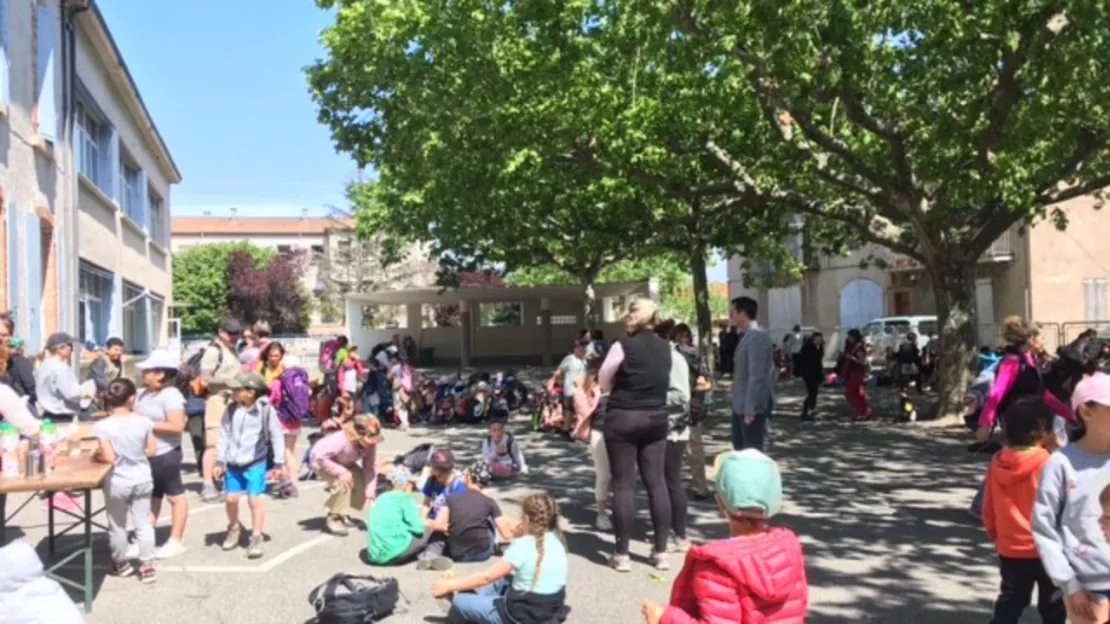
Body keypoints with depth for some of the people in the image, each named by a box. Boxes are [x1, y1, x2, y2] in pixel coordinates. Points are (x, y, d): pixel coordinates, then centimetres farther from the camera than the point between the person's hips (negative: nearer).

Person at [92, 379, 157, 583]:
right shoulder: (143, 421, -9)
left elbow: (109, 458, -19)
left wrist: (97, 456, 1)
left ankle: (121, 564, 32)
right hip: (142, 480, 2)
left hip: (117, 483, -2)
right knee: (143, 523, 10)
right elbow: (151, 451, -1)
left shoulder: (103, 426, -16)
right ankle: (147, 566, 11)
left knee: (117, 526, 16)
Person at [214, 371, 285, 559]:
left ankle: (256, 537, 5)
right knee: (231, 498, 7)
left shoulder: (265, 410, -11)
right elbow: (224, 435, 6)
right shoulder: (231, 409, -1)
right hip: (233, 463, 4)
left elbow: (276, 436, -5)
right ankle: (234, 528, 33)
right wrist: (220, 461, 4)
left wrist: (278, 463, -4)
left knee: (254, 498, -6)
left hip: (255, 463, -3)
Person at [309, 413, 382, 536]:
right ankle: (333, 518, -10)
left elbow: (370, 469, -17)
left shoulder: (370, 444, -22)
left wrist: (370, 493, -24)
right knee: (343, 483, -30)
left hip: (345, 463, 7)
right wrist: (341, 472, -43)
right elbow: (319, 456, -44)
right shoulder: (340, 440, -42)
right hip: (322, 461, -7)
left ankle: (342, 514, 15)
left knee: (362, 483, -8)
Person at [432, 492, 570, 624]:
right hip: (550, 610, 8)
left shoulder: (524, 545, -21)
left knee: (460, 600, 3)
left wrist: (450, 585, -5)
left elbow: (486, 577, -15)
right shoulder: (555, 539, 1)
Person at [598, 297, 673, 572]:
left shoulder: (623, 346, -13)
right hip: (656, 418, 5)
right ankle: (661, 551, 12)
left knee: (624, 484, 1)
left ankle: (622, 554, 5)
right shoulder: (665, 348, 4)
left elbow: (603, 384, -3)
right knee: (657, 482, 7)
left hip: (623, 419, -5)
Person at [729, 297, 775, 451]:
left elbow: (757, 376, -23)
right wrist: (744, 408, 18)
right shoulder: (748, 336, 11)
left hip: (753, 409, -9)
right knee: (741, 452, 17)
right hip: (741, 407, 10)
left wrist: (750, 409, -24)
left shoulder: (757, 337, -19)